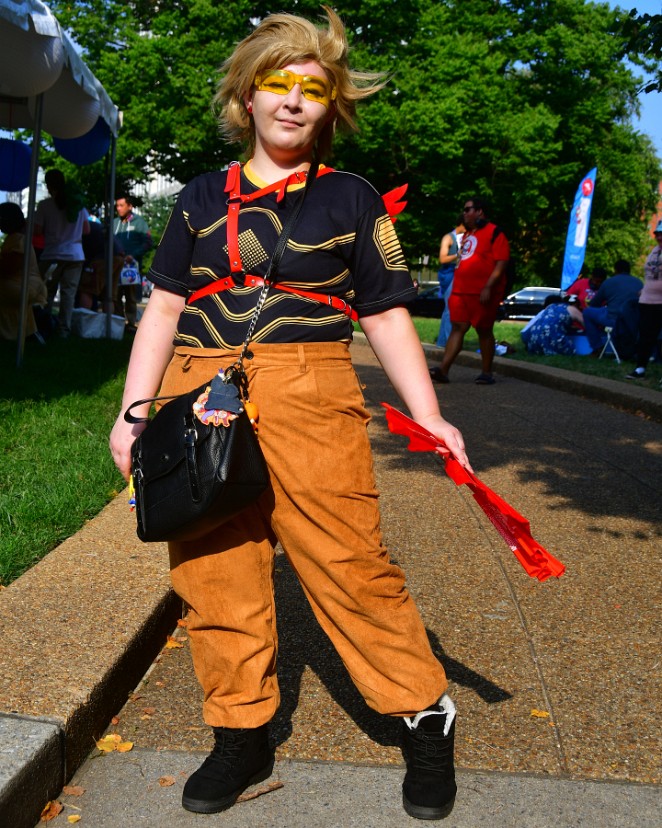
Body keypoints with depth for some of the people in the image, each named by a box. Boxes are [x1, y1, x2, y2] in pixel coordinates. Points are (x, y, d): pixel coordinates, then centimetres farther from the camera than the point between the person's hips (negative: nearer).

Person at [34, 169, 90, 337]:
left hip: (52, 255, -3)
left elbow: (37, 230, -5)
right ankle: (64, 329, -1)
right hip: (75, 255, 3)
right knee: (69, 292, 2)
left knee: (48, 292, 7)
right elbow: (87, 230, 11)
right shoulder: (78, 203, 7)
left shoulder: (45, 205, -6)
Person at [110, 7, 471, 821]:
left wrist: (429, 417, -4)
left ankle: (427, 720, 16)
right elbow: (164, 307, 14)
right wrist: (134, 409, 6)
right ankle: (241, 735, 25)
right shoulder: (202, 197, 14)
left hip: (309, 401, -3)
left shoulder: (350, 199, 7)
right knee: (213, 570, 6)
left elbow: (386, 316, 5)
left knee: (349, 564, -5)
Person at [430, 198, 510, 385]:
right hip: (461, 291, 7)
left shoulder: (494, 233, -6)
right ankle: (443, 370, -6)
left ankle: (487, 373, 9)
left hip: (482, 293, -7)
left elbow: (501, 264, -14)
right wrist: (455, 289, 21)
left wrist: (488, 288, -21)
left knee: (484, 331, 1)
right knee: (457, 328, 0)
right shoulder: (467, 234, 20)